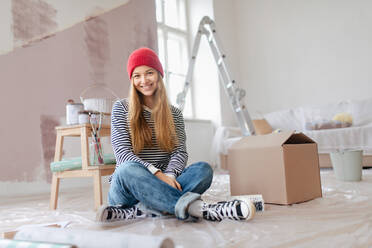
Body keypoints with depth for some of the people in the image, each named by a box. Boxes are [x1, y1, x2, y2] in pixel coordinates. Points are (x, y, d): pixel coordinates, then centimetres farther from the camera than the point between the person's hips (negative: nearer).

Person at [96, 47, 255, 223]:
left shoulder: (174, 114, 14)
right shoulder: (121, 108, 5)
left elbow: (180, 152, 2)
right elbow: (122, 152, -7)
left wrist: (170, 174, -22)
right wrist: (157, 174, -23)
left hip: (160, 187, 3)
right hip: (127, 189, -2)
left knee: (204, 170, -23)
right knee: (129, 169, -36)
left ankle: (136, 212, -38)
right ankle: (201, 210, -46)